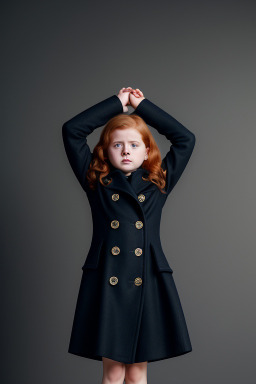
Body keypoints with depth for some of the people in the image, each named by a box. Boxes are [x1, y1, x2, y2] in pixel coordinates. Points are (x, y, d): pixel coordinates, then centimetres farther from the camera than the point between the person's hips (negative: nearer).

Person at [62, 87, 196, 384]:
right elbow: (71, 130, 2)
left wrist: (142, 104, 13)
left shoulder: (158, 184, 8)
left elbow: (186, 139, 9)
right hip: (106, 284, -1)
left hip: (148, 285, 1)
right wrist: (118, 102, 9)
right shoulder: (97, 182, 5)